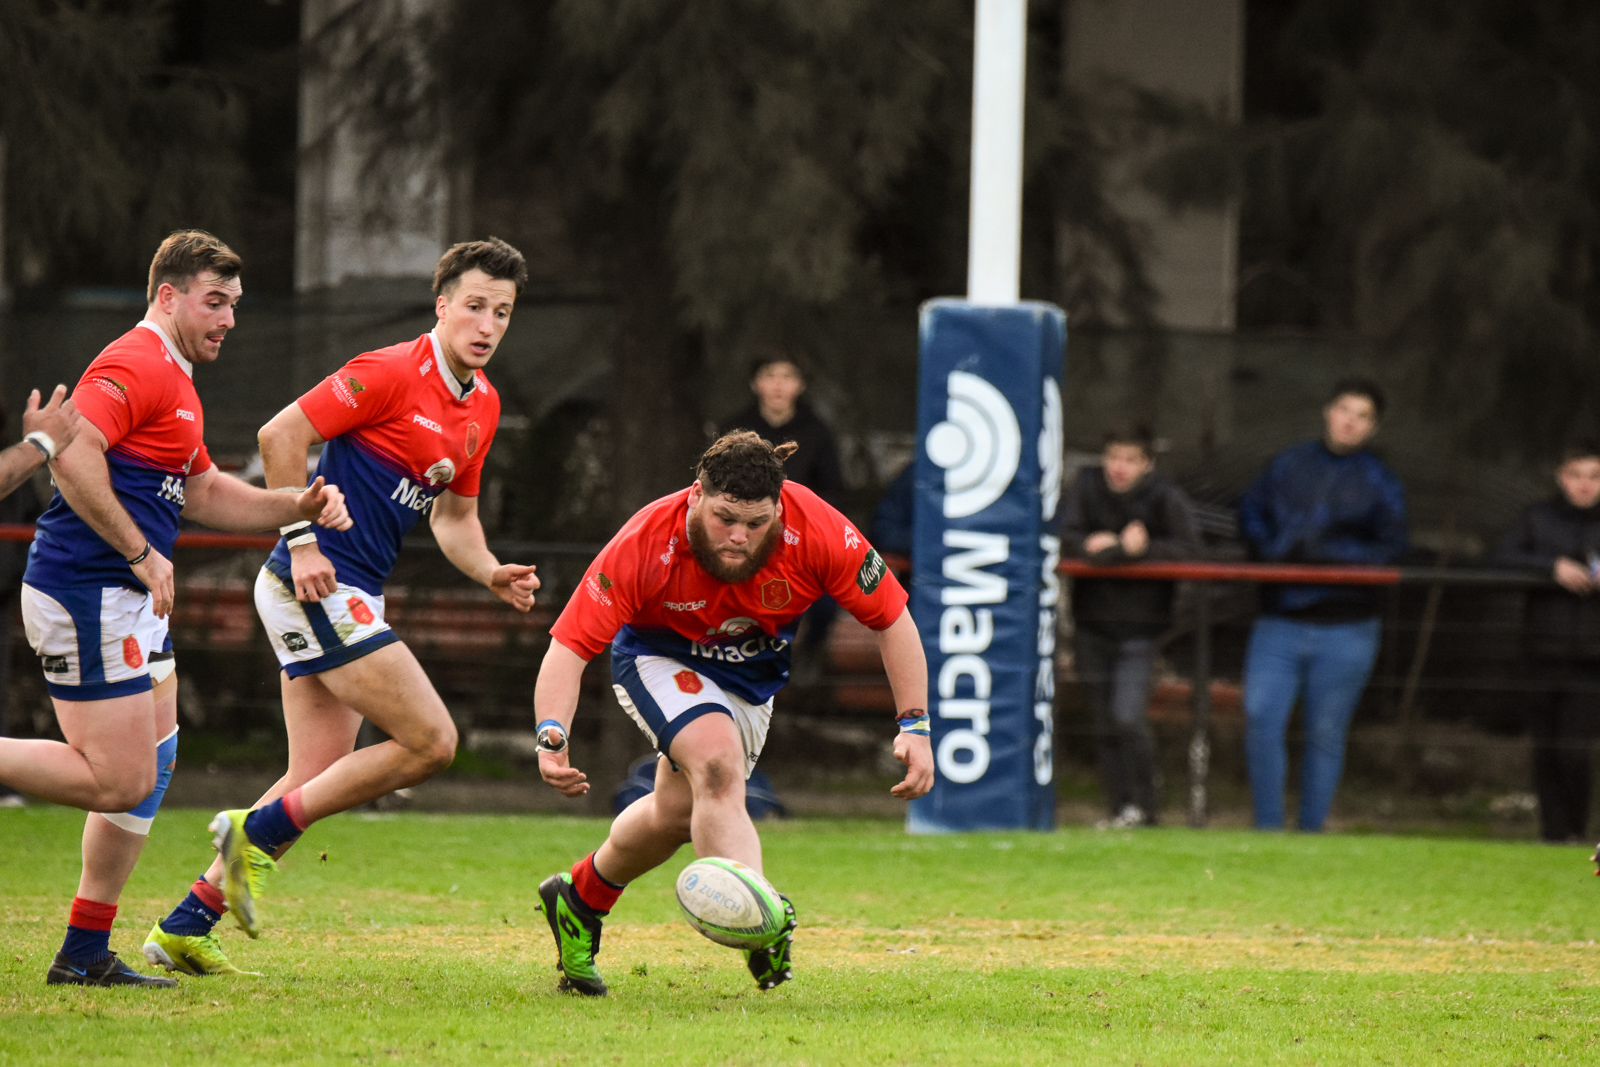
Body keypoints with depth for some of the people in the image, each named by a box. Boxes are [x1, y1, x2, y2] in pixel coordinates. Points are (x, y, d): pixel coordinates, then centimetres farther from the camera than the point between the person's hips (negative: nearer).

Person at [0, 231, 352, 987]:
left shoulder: (172, 380, 21)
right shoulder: (137, 365, -13)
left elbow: (202, 493, 30)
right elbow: (71, 452, -27)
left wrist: (297, 507, 17)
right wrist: (139, 550, -23)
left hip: (129, 602, 11)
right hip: (87, 596, -11)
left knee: (150, 763, 11)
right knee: (119, 781, -12)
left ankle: (86, 952, 14)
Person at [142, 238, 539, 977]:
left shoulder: (482, 404, 14)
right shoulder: (392, 373, -13)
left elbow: (454, 516, 24)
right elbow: (282, 435, -16)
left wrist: (491, 575, 6)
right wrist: (302, 541, -18)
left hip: (347, 597, 9)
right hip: (318, 585, -9)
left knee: (317, 781, 7)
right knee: (430, 742, -12)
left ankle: (185, 925, 11)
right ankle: (257, 831, -4)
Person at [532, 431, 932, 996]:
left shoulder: (818, 532, -30)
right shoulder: (644, 546, -34)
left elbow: (892, 619, -18)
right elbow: (570, 645, -31)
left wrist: (914, 726, -25)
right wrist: (552, 736, -47)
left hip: (752, 672, 4)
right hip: (659, 658, -4)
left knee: (677, 815, 10)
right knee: (718, 763, -31)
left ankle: (579, 899, 38)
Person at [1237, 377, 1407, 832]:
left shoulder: (1380, 483, 4)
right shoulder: (1289, 464, 10)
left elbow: (1391, 548, -2)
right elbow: (1251, 510, 19)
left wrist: (1327, 554, -14)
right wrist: (1270, 547, -2)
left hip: (1344, 628, -1)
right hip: (1279, 623, 1)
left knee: (1325, 734, 4)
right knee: (1261, 718, -13)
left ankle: (1311, 832, 14)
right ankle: (1267, 827, -7)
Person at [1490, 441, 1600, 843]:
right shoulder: (1539, 517, 7)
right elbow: (1500, 557, -4)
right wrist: (1553, 565, -15)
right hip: (1545, 650, 1)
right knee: (1546, 746, 2)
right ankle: (1553, 830, 11)